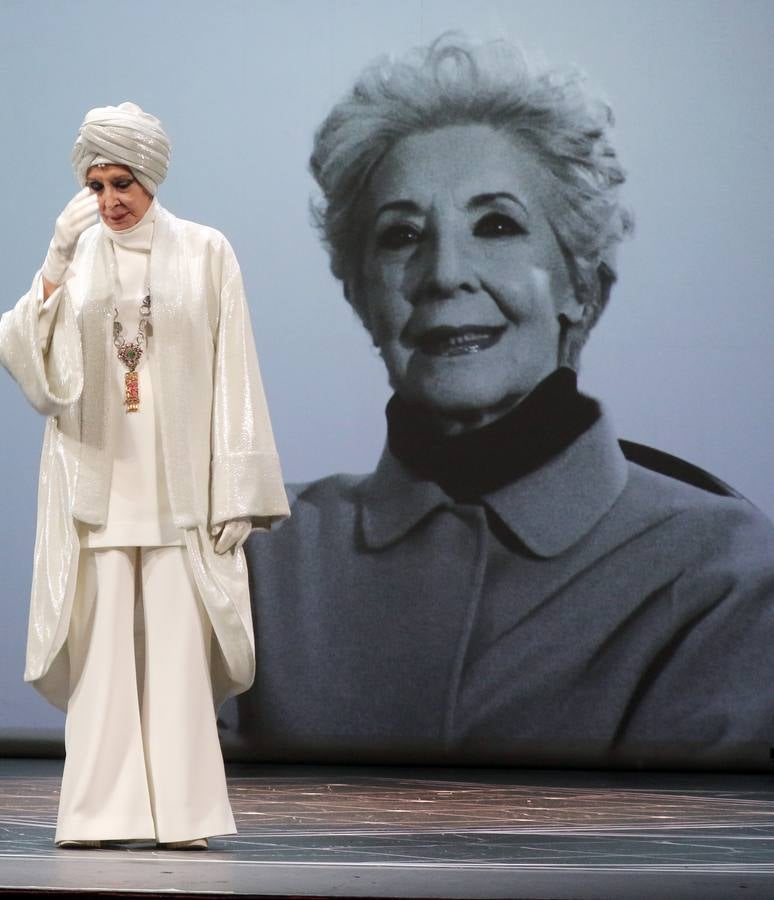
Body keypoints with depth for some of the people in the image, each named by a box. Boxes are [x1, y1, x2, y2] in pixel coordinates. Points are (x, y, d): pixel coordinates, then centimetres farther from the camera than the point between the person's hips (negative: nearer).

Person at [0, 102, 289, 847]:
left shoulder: (204, 254, 1)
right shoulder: (74, 256, 6)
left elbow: (232, 375, 0)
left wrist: (234, 492, -5)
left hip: (177, 480, -1)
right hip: (95, 478, 2)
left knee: (177, 645, -4)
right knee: (99, 642, -1)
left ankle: (180, 812, 0)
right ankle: (99, 809, 3)